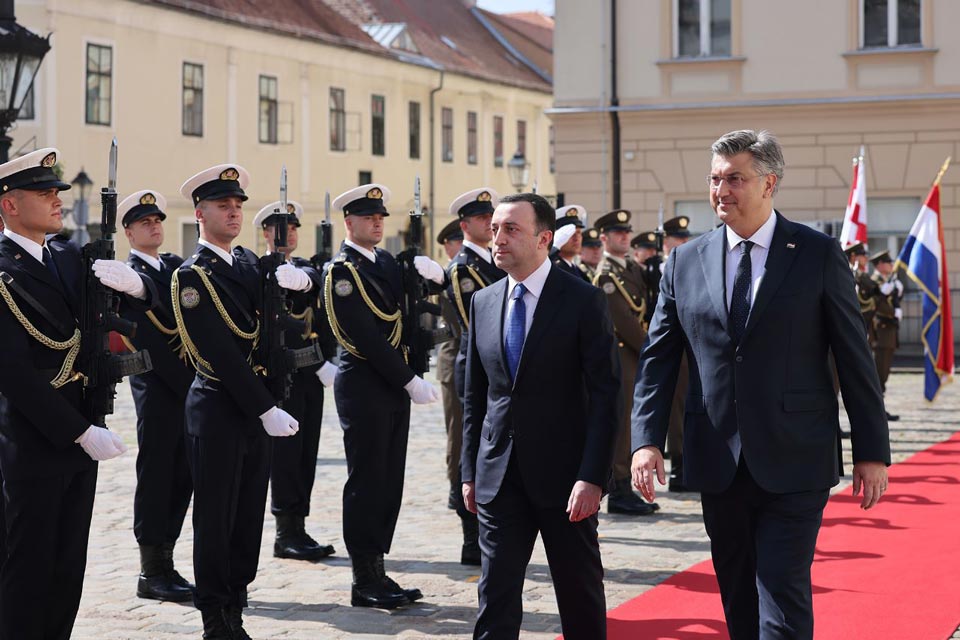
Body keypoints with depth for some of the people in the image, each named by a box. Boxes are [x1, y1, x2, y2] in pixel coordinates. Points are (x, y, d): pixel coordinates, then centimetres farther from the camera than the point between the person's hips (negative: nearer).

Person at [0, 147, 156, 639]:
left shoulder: (67, 256, 9)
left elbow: (146, 300, 10)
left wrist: (133, 284, -15)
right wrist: (82, 432, -19)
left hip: (81, 436, 7)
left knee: (69, 566, 13)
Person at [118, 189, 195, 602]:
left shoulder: (175, 266, 15)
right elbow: (150, 344, -13)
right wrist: (188, 383, -15)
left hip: (189, 388, 7)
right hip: (157, 388, -7)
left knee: (183, 476, 10)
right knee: (156, 477, -1)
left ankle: (165, 562, 19)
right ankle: (151, 573, 6)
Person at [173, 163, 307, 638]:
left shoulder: (248, 262, 13)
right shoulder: (193, 276, -11)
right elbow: (224, 355, -18)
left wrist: (294, 278, -14)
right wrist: (267, 410, -20)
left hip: (256, 409, 7)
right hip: (218, 410, -7)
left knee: (250, 517, 11)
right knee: (216, 520, 1)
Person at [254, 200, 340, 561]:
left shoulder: (307, 270, 17)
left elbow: (322, 321, 8)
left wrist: (327, 361, -10)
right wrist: (321, 363, -20)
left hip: (311, 374, 7)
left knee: (306, 453, 8)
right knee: (287, 452, -5)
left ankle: (297, 531, 13)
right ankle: (287, 534, 0)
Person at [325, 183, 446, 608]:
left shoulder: (387, 262, 14)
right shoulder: (342, 271, -12)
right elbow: (368, 339, -18)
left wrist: (427, 272, -3)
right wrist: (411, 382, -18)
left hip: (394, 386, 8)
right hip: (364, 386, -8)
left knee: (388, 483, 10)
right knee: (366, 483, -2)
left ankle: (377, 571, 17)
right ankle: (365, 582, 4)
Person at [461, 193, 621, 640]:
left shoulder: (584, 301, -7)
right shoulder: (484, 303, 8)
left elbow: (605, 395, -10)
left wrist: (592, 477, -17)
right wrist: (470, 471, 10)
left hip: (565, 474, -4)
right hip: (499, 476, 4)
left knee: (581, 594, 9)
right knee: (495, 595, 2)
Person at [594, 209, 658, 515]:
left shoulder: (633, 269, 17)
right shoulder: (606, 275, -12)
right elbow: (623, 321, -16)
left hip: (637, 356, 9)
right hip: (619, 355, -9)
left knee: (629, 426, 11)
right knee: (621, 424, -7)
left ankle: (625, 490, 16)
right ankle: (619, 494, -3)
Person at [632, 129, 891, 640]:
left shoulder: (818, 255, -2)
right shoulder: (685, 262, 6)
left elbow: (855, 358, 0)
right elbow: (658, 360, 6)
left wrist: (872, 451, -2)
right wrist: (646, 440, -7)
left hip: (794, 463, -3)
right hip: (718, 464, 4)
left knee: (783, 596, -9)